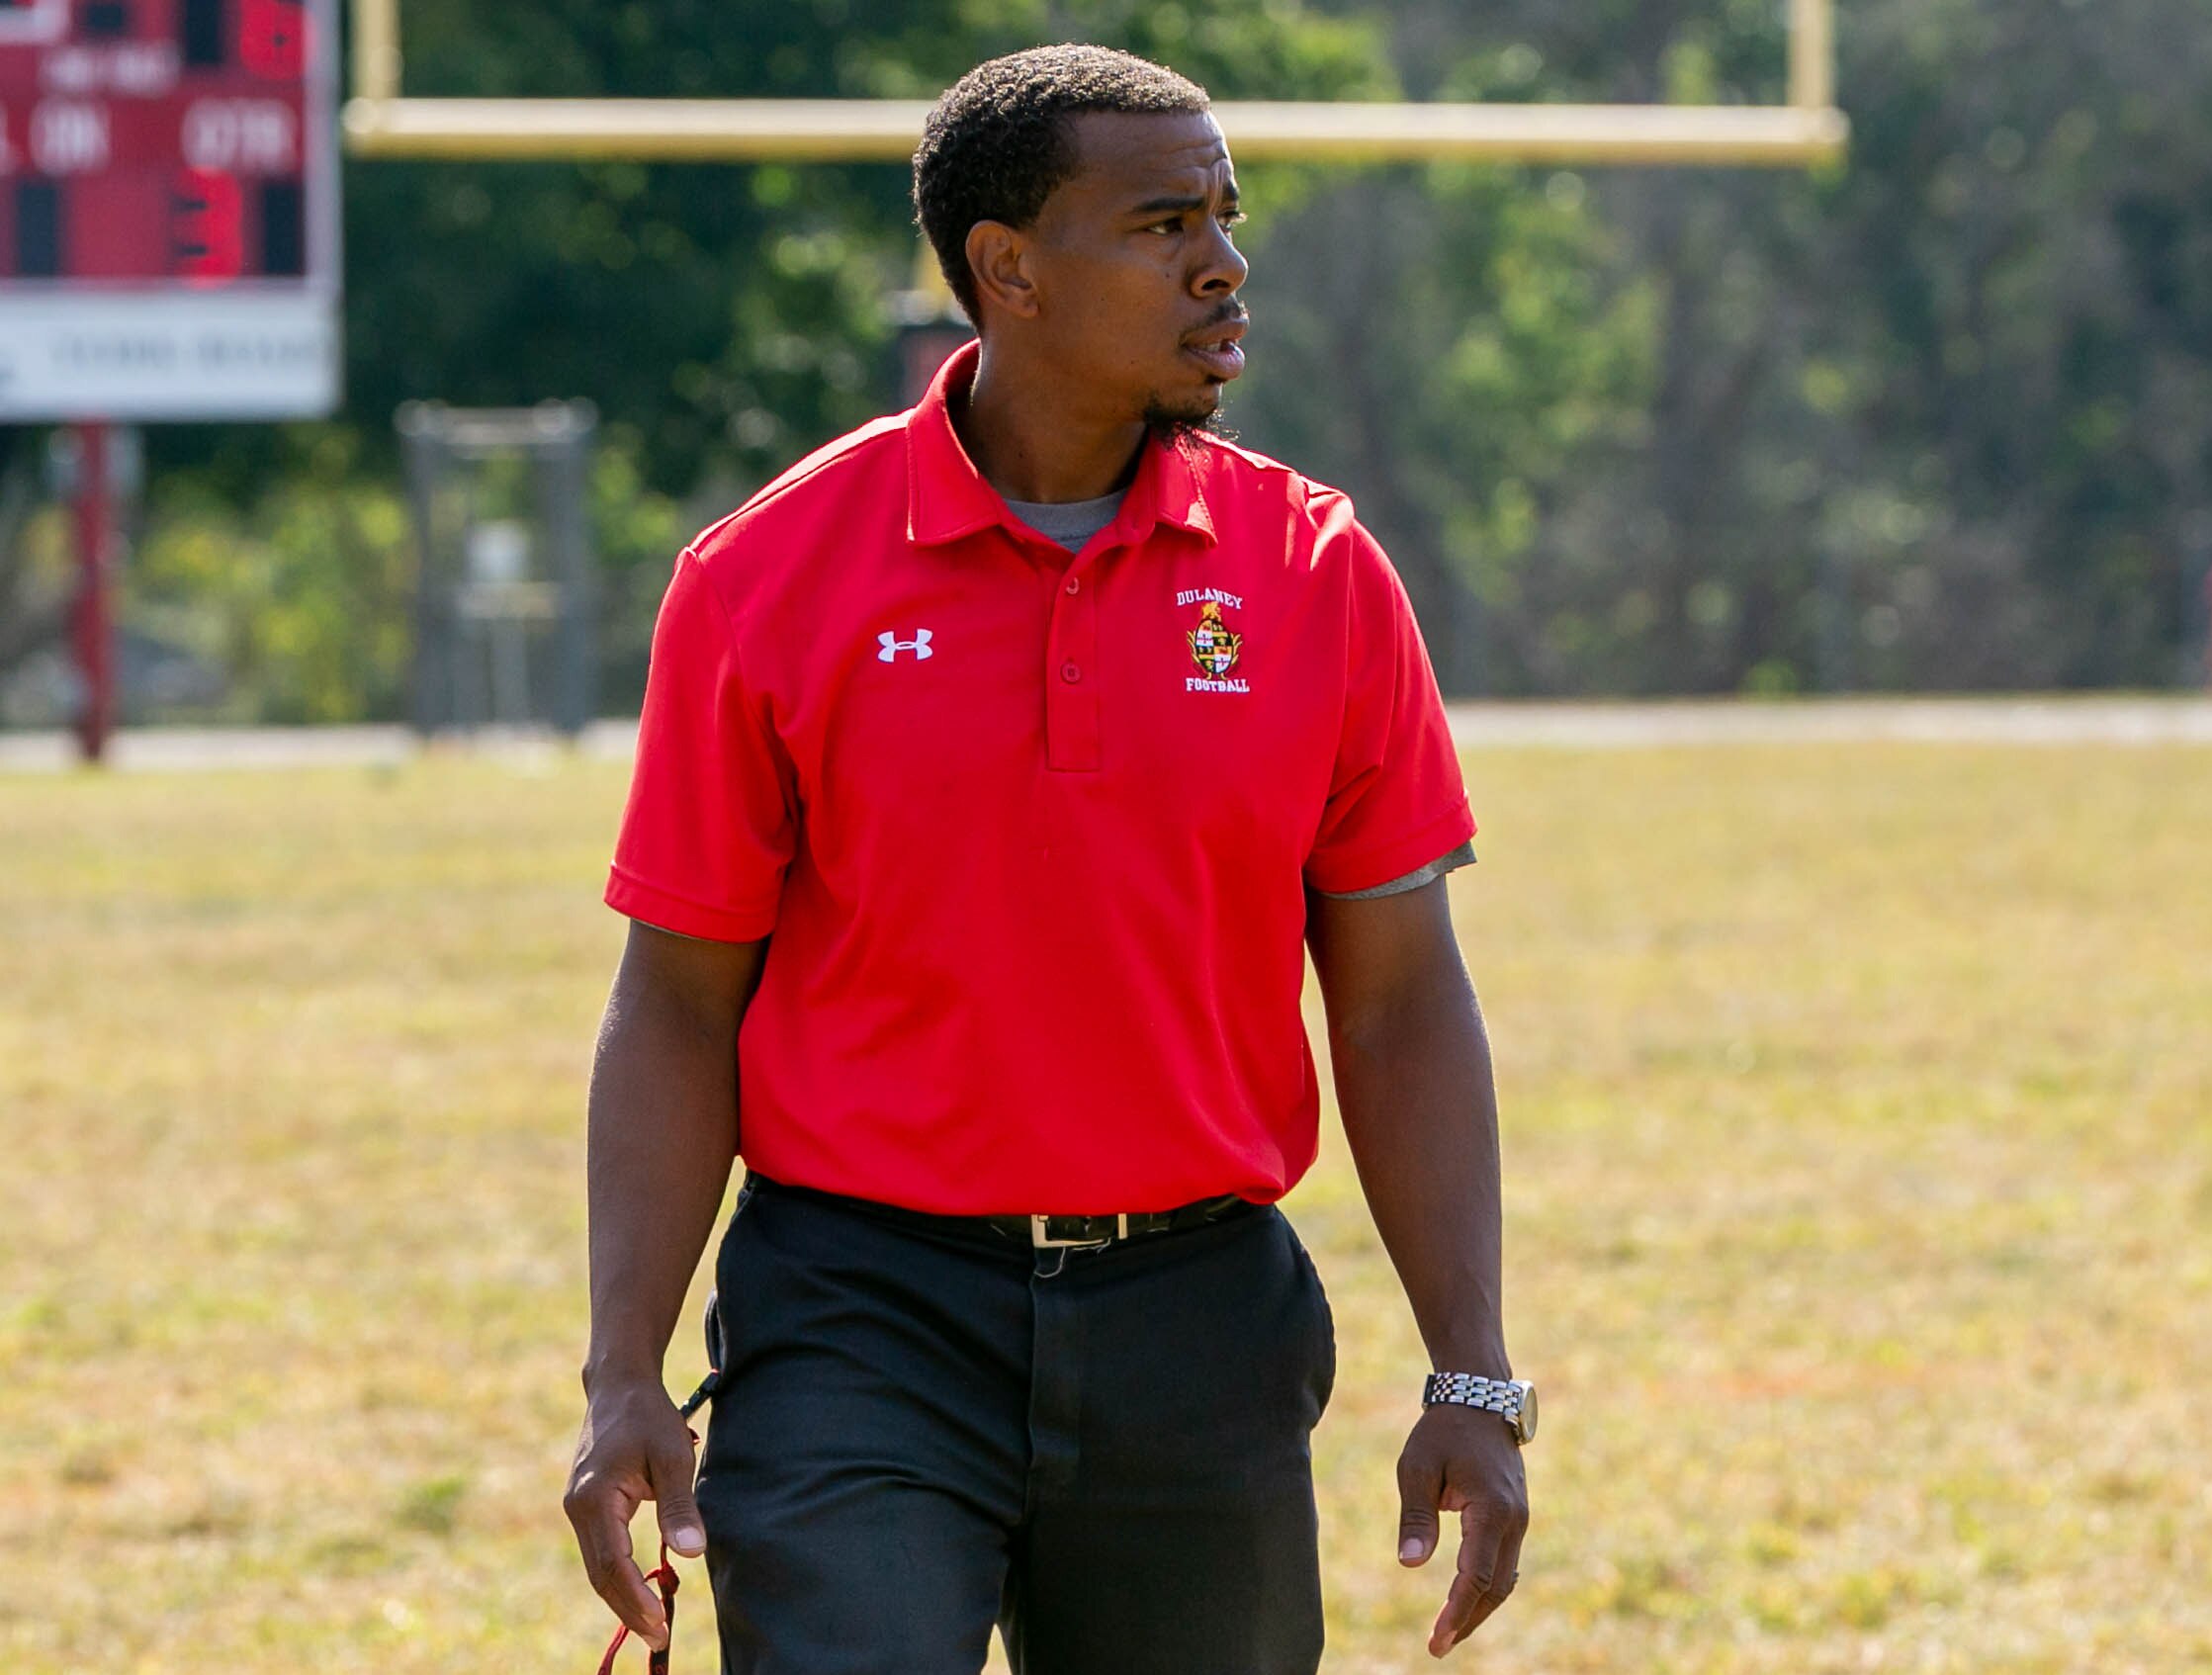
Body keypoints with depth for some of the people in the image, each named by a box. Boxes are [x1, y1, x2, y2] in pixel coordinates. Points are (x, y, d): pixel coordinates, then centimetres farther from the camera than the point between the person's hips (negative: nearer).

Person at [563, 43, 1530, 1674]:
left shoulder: (1318, 575, 4)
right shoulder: (768, 582, -2)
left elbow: (1402, 1006, 6)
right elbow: (679, 1007, 1)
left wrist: (1476, 1381, 0)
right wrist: (624, 1382, -7)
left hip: (1202, 1333, 3)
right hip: (861, 1328, -2)